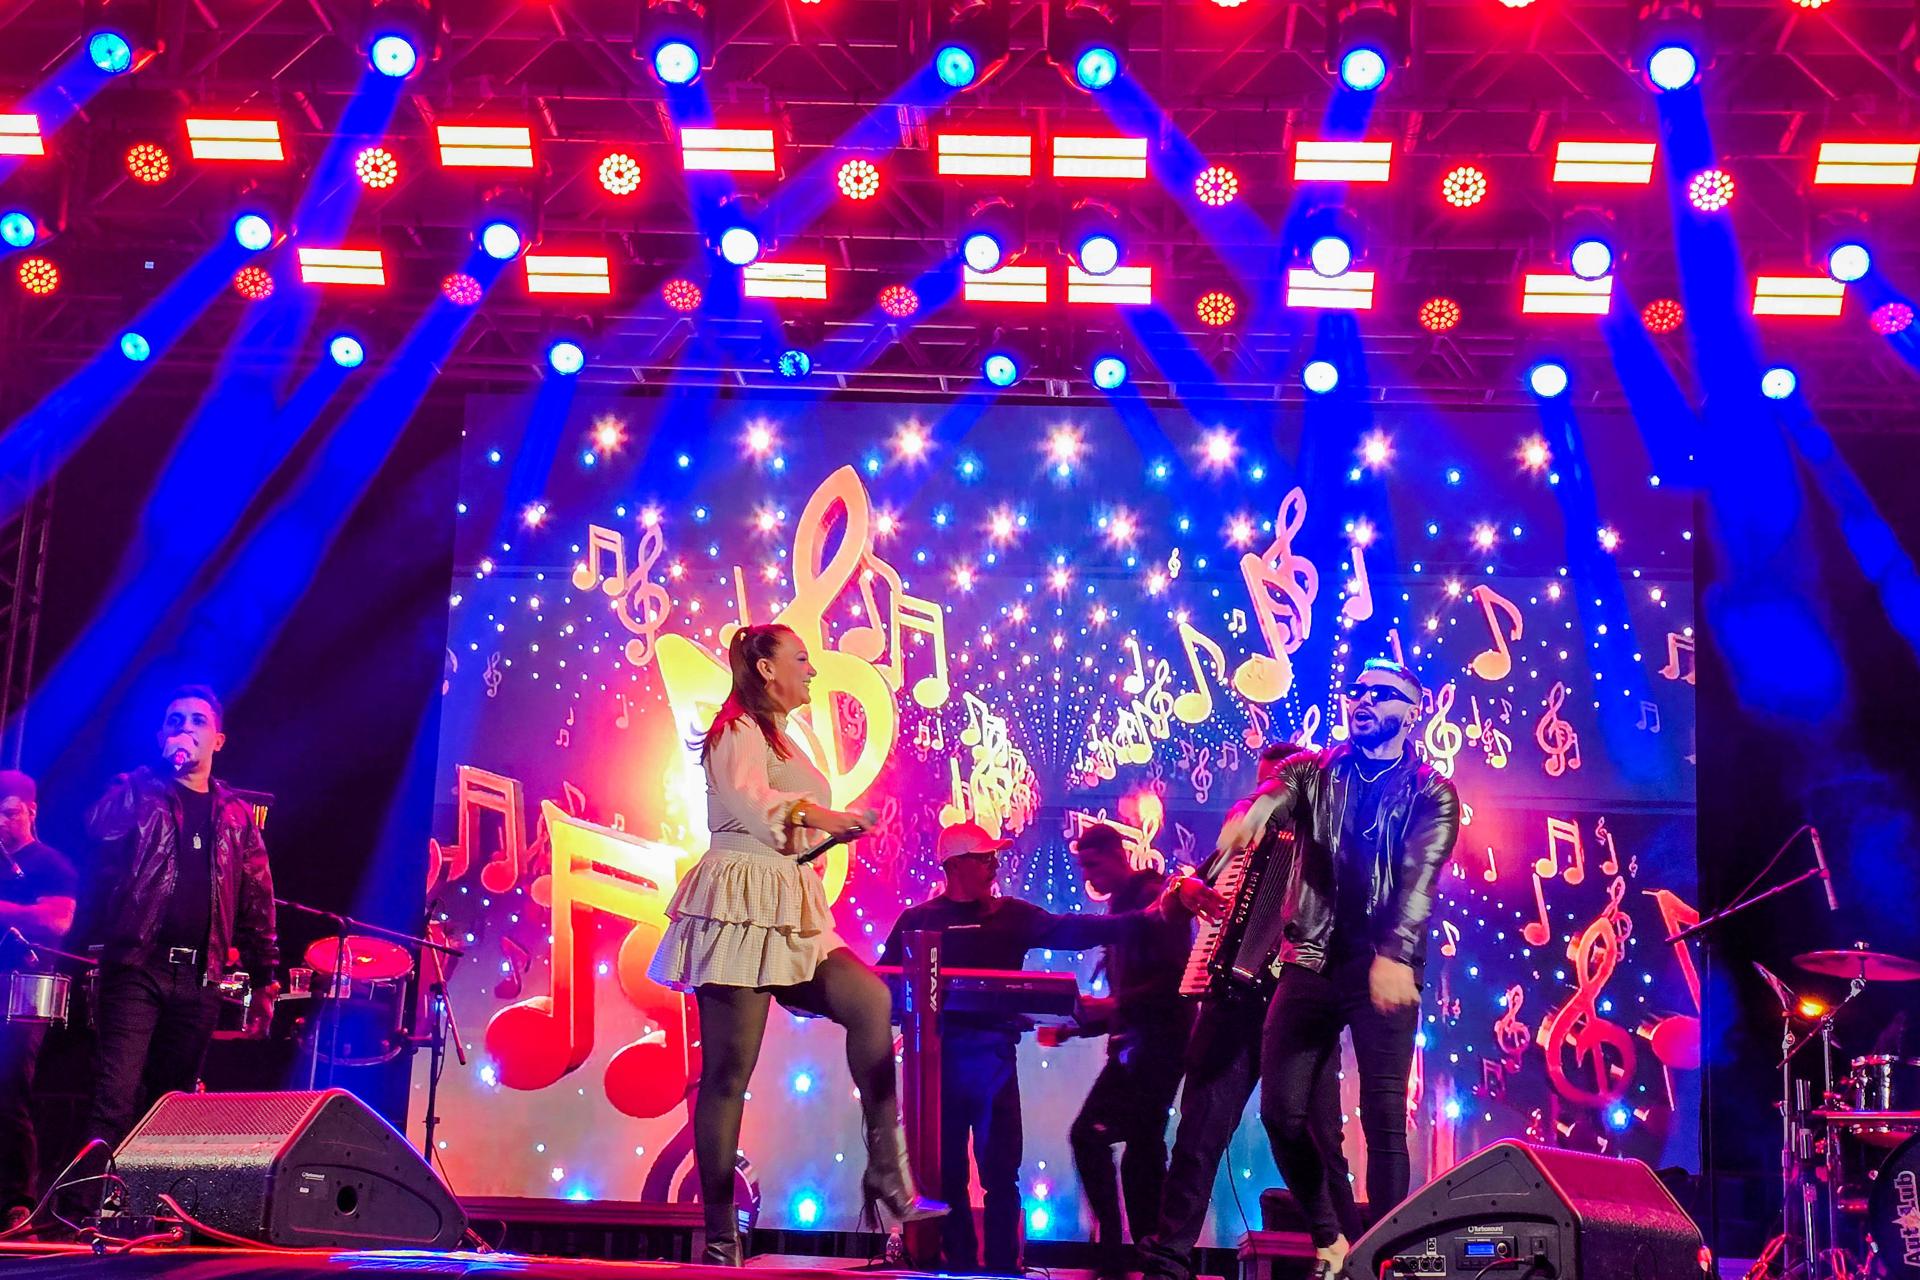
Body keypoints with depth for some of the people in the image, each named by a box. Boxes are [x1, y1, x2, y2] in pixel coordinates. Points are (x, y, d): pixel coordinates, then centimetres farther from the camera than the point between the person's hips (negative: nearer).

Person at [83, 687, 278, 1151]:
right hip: (137, 965, -3)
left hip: (199, 978, 3)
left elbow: (257, 904, 14)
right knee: (115, 1097, -15)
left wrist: (263, 980, 9)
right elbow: (100, 825, -17)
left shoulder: (237, 816, 14)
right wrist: (162, 768, -13)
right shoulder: (138, 791, 6)